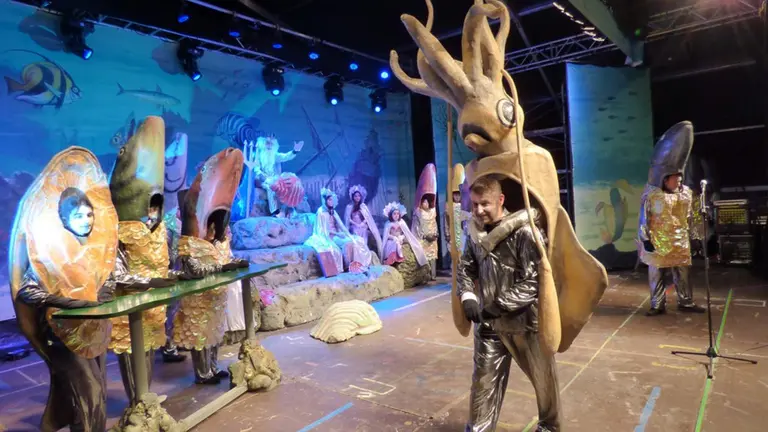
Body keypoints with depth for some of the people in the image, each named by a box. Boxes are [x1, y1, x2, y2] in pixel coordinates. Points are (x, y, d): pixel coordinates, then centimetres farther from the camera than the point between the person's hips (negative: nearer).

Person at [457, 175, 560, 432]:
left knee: (543, 378, 16)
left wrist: (500, 305, -22)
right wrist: (467, 296, -7)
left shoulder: (524, 231, -18)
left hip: (525, 321, -4)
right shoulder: (476, 231, 1)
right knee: (484, 379, 12)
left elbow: (534, 280, -19)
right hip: (488, 322, 4)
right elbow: (466, 267, 11)